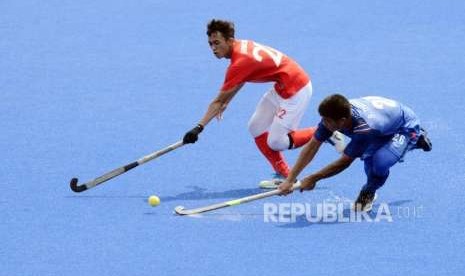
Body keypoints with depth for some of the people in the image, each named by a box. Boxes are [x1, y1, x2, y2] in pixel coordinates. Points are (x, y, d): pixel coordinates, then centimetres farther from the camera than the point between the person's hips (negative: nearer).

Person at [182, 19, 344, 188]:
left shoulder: (240, 62, -25)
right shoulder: (241, 46, 2)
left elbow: (219, 101, -23)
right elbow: (240, 81, 23)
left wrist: (199, 128, -21)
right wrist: (225, 103, 25)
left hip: (296, 90, -10)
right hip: (280, 88, 10)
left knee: (275, 142, -8)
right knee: (256, 128, 7)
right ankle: (283, 175, 11)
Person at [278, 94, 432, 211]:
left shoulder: (365, 128, -43)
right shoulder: (332, 115, -26)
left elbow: (344, 162, -31)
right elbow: (312, 146, -19)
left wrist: (313, 178, -22)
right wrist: (290, 179, -22)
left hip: (406, 128, -8)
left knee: (379, 161, -32)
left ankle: (369, 192, 1)